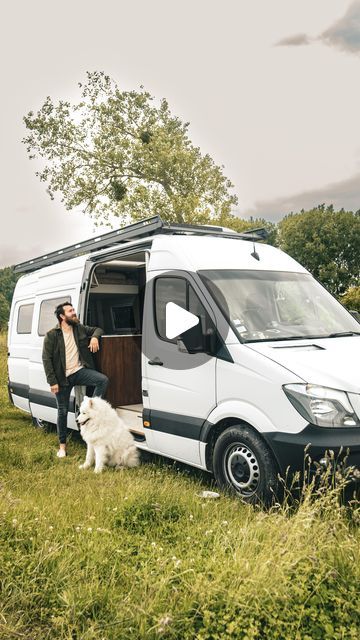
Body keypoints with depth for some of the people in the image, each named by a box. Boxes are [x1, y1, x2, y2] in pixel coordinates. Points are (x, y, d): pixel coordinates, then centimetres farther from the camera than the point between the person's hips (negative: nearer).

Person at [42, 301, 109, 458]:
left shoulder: (80, 328, 5)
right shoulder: (51, 335, -7)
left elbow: (98, 329, 20)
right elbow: (46, 359, -7)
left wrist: (94, 337, -5)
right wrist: (52, 381, -12)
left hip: (80, 370, 3)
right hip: (63, 377, -3)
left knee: (103, 380, -23)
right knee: (63, 411, 5)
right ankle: (62, 445, 21)